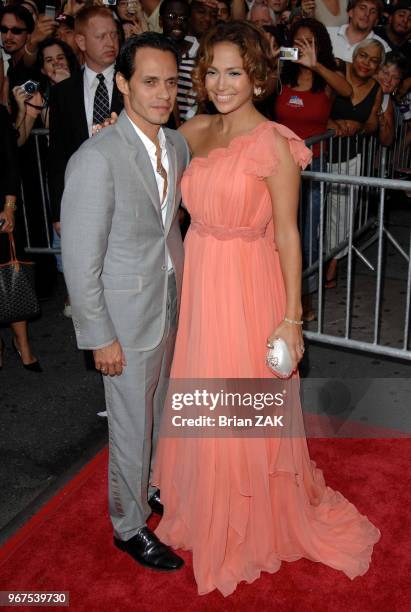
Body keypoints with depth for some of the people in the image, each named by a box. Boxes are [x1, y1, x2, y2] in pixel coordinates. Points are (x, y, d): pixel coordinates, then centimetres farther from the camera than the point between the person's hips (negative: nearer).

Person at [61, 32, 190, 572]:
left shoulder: (178, 146, 0)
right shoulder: (96, 159, -22)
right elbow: (81, 261, -19)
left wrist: (184, 293, 9)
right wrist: (101, 337, -15)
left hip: (174, 307, 7)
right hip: (128, 321, -6)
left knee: (165, 414, 24)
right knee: (132, 428, 11)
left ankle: (160, 488, 49)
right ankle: (129, 526, 34)